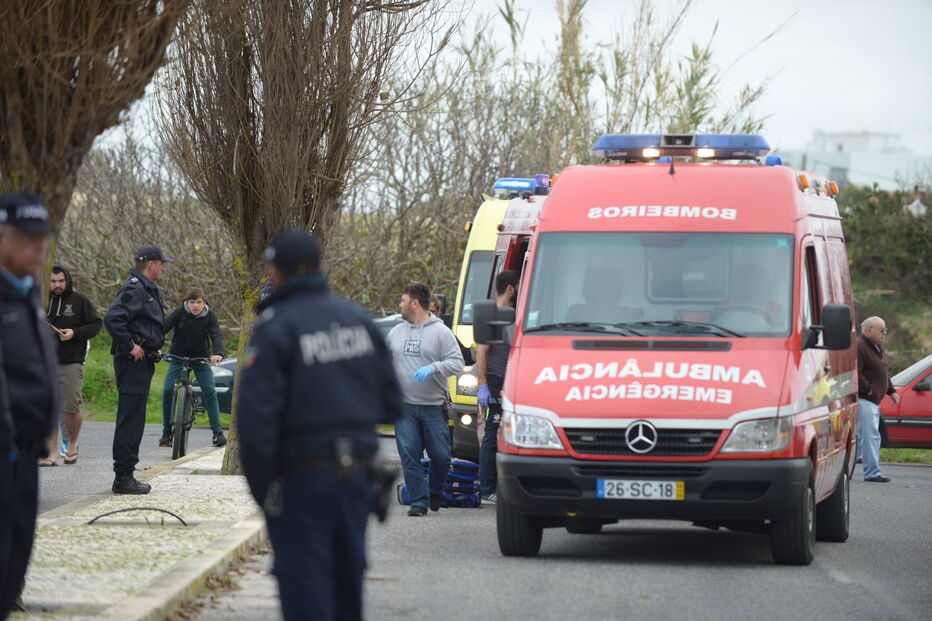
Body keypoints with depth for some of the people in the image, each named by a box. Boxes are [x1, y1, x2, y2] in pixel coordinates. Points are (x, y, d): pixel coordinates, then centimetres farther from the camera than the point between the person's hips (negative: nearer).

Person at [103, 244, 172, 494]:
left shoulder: (149, 289, 19)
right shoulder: (134, 289, -15)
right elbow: (112, 318, -27)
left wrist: (153, 349, 16)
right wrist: (130, 347, -22)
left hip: (142, 361, 11)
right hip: (134, 362, -11)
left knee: (134, 419, 13)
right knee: (130, 418, -10)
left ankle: (125, 475, 19)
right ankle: (123, 477, -9)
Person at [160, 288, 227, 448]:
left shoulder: (210, 316, -10)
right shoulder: (179, 313, -12)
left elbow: (216, 336, -22)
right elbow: (163, 328, -24)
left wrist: (218, 353, -43)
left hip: (201, 358, 0)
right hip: (178, 356, 0)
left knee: (210, 391, -15)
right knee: (167, 390, -15)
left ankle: (218, 432, -11)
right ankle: (167, 432, -1)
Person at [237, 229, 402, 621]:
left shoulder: (275, 329, -12)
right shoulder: (359, 320, 8)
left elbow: (256, 416, -18)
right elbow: (391, 402, 11)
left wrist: (260, 484, -11)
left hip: (302, 476, -6)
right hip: (356, 470, 6)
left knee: (304, 588, -2)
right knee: (347, 580, 18)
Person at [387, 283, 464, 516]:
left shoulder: (441, 332, -1)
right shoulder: (396, 332, 13)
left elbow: (456, 362, -7)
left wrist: (433, 368, -22)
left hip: (434, 407, -3)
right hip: (405, 407, 3)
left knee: (440, 454, 1)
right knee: (409, 455, -5)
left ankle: (436, 490, 26)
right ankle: (418, 501, -1)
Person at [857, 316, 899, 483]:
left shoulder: (877, 348, 19)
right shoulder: (859, 348, -14)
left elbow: (884, 372, 28)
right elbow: (855, 374, -22)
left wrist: (891, 391, 19)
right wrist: (869, 390, -21)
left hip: (874, 400, 10)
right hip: (864, 400, -10)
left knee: (863, 436, 13)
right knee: (871, 436, -12)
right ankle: (872, 473, -12)